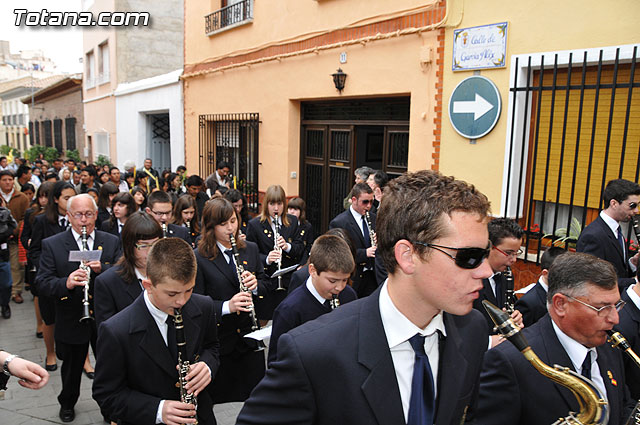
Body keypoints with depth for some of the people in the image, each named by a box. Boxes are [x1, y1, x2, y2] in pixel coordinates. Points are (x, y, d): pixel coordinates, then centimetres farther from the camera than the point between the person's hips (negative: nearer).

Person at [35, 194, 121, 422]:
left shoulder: (112, 242, -1)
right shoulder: (51, 245, -5)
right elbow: (42, 282, -11)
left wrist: (102, 268, -25)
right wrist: (66, 283, -31)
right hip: (71, 322, 0)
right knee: (72, 366, 21)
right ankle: (67, 403, 49)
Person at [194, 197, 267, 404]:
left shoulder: (250, 249, 4)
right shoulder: (198, 258, -10)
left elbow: (264, 284, 11)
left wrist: (255, 285, -12)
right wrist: (227, 306, -27)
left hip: (249, 336, 4)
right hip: (219, 340, -3)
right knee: (219, 398, 10)